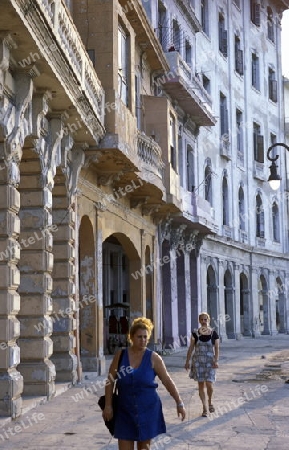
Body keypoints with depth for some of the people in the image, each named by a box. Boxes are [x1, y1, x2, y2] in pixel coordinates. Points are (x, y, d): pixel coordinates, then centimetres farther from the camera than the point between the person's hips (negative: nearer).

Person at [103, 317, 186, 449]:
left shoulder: (153, 358, -4)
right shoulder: (120, 355, -1)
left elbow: (167, 381, 0)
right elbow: (110, 381, 3)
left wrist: (179, 403, -1)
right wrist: (108, 405, -2)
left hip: (148, 410, 0)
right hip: (125, 410, 1)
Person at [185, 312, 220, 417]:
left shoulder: (213, 333, 0)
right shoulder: (195, 333, 1)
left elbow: (217, 348, 0)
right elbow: (191, 348, 5)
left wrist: (216, 360, -11)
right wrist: (187, 361, 3)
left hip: (209, 362, -1)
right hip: (198, 361, 1)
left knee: (209, 384, -8)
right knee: (201, 385, 2)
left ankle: (210, 402, 20)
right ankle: (204, 408, 11)